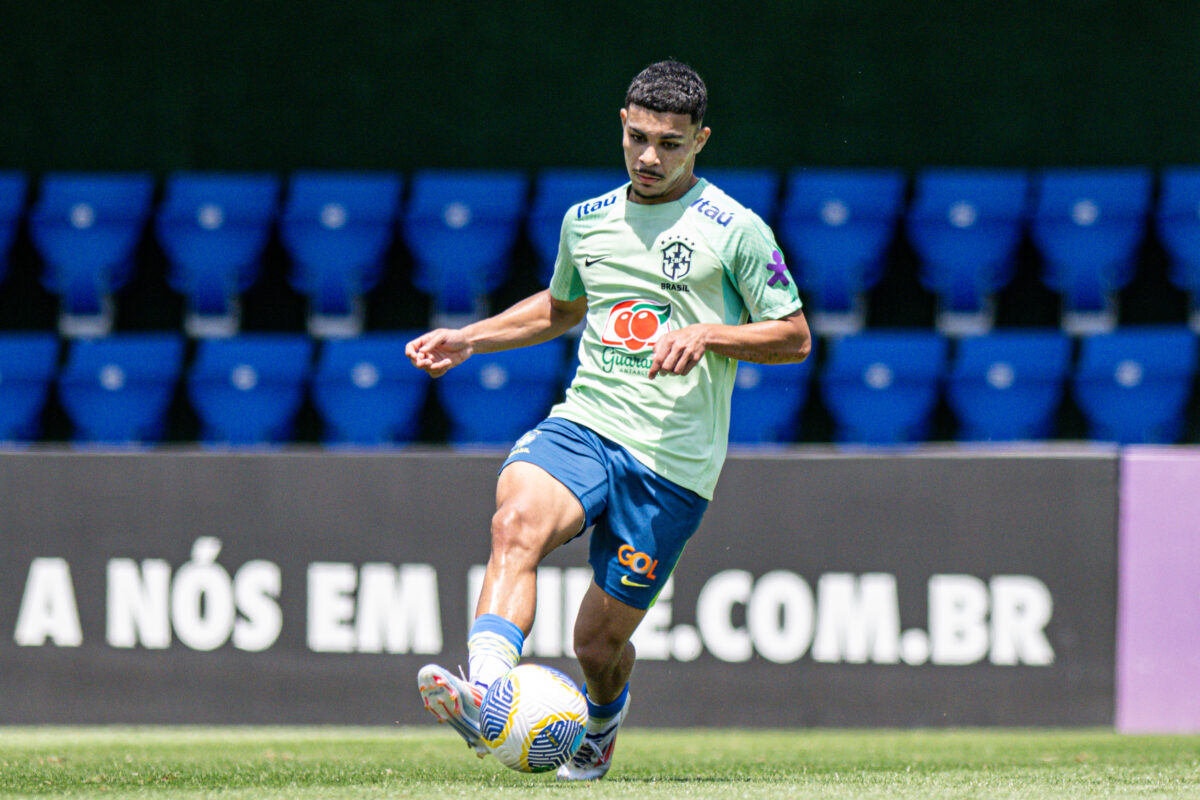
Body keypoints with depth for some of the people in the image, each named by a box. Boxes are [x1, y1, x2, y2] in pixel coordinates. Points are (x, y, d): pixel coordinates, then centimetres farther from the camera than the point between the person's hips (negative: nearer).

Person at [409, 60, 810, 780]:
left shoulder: (736, 230, -1)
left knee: (600, 640, 0)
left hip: (673, 463, -3)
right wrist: (466, 339, 22)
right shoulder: (586, 221, 14)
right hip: (583, 424, 3)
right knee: (517, 521, -31)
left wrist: (707, 334, -14)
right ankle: (482, 696, -49)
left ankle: (603, 728, 37)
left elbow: (795, 338, 1)